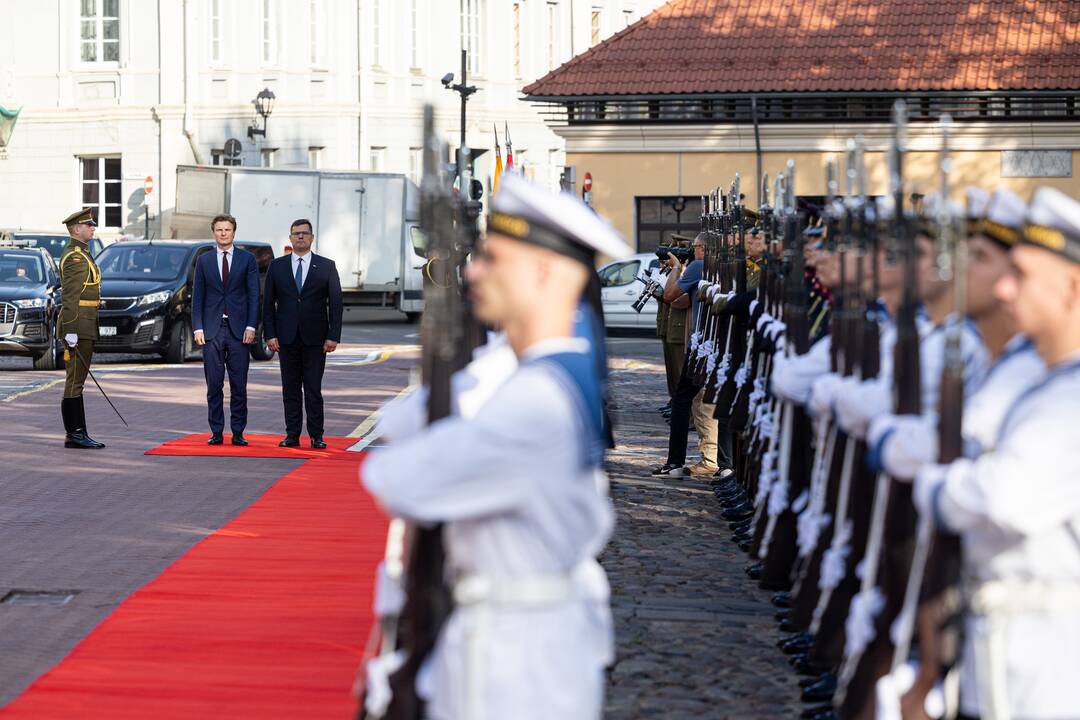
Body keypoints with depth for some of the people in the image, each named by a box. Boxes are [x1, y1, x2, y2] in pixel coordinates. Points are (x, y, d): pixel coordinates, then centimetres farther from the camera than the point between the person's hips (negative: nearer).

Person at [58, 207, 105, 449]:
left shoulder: (80, 254, 19)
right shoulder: (75, 256, -13)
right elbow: (70, 296, -19)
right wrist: (71, 331, -23)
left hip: (85, 327, 10)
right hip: (79, 326, -10)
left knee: (76, 381, 10)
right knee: (75, 381, -7)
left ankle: (78, 434, 13)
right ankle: (75, 435, -6)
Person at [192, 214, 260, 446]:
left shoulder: (247, 259, 6)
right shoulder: (204, 260, 10)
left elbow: (253, 295, 3)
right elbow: (197, 296, 9)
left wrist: (251, 326, -6)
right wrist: (198, 327, -1)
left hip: (238, 330, -1)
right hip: (212, 330, 1)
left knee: (239, 385, 0)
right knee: (214, 385, 1)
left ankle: (238, 433, 5)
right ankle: (216, 432, 6)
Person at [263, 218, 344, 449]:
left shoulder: (326, 266, 4)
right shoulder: (277, 266, 8)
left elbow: (335, 303, 1)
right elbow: (268, 303, 7)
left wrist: (333, 336, -6)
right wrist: (270, 334, -2)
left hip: (315, 338, -1)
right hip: (287, 338, 2)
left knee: (314, 389, -1)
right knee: (290, 389, 4)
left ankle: (316, 436, 3)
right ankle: (292, 435, 8)